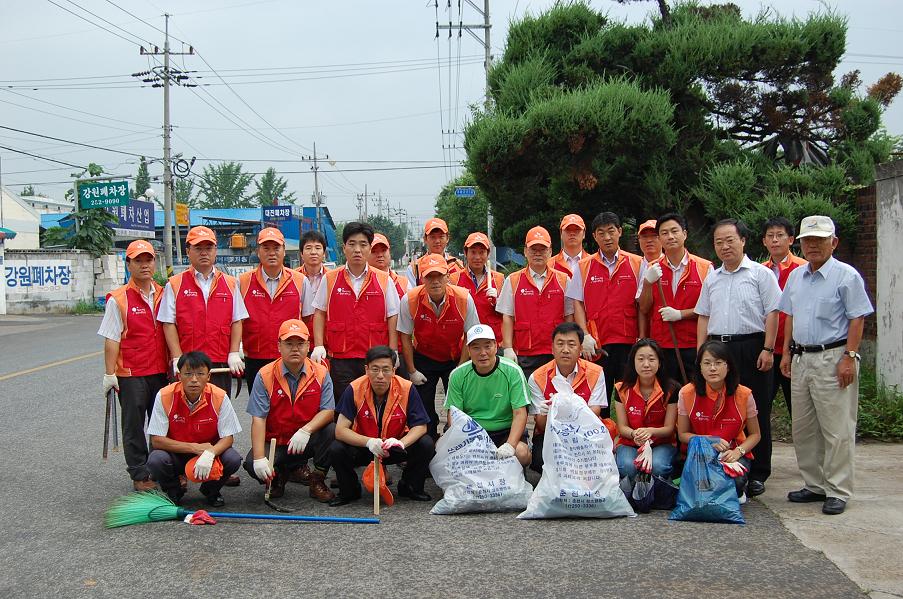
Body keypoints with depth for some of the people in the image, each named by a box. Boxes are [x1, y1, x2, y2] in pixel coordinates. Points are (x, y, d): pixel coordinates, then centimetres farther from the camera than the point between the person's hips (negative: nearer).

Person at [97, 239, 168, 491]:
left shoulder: (163, 295, 8)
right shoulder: (118, 299, -6)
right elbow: (111, 340, -7)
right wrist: (110, 374, -10)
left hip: (161, 371, 4)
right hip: (131, 374, -4)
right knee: (134, 426, 3)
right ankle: (140, 475, 11)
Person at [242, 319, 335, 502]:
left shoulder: (321, 373, -5)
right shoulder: (265, 375, -8)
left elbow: (328, 411, -11)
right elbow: (258, 419, -14)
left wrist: (306, 430, -32)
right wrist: (259, 458, -25)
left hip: (307, 442, 1)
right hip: (275, 441, 0)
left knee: (331, 430, -28)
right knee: (251, 464, -28)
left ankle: (317, 479, -4)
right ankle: (278, 475, 10)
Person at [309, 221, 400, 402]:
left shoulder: (384, 280, 4)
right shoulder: (330, 279, 5)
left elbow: (393, 317, 5)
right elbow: (320, 313, 10)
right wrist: (318, 346, -1)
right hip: (339, 359, 0)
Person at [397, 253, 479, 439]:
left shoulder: (464, 298, -19)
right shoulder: (410, 300, -19)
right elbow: (406, 337, -8)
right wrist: (412, 371, -6)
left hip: (455, 359, 0)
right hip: (423, 360, 0)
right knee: (424, 410, 1)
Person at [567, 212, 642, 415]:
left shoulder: (637, 264, 6)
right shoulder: (584, 267, 9)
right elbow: (578, 303, 7)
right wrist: (585, 336, -5)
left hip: (629, 343, -1)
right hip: (596, 345, 1)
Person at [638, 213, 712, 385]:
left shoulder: (704, 268, 1)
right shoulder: (652, 269, 9)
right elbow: (644, 309, 7)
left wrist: (681, 314, -13)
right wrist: (648, 282, -9)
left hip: (694, 347, -2)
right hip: (660, 347, 2)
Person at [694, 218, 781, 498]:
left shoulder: (760, 273, 2)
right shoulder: (712, 279, 17)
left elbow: (772, 314, -3)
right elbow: (703, 317, 18)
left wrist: (768, 349, -11)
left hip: (751, 347, -4)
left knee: (756, 412, -1)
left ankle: (757, 475, 6)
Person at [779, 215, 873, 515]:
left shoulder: (846, 276, -7)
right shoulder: (796, 277, 13)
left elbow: (857, 319, -10)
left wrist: (849, 357, -16)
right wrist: (787, 353, 15)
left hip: (833, 358, -7)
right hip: (801, 359, 7)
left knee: (837, 430, -4)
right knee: (803, 429, 12)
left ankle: (838, 492, 3)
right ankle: (814, 485, 23)